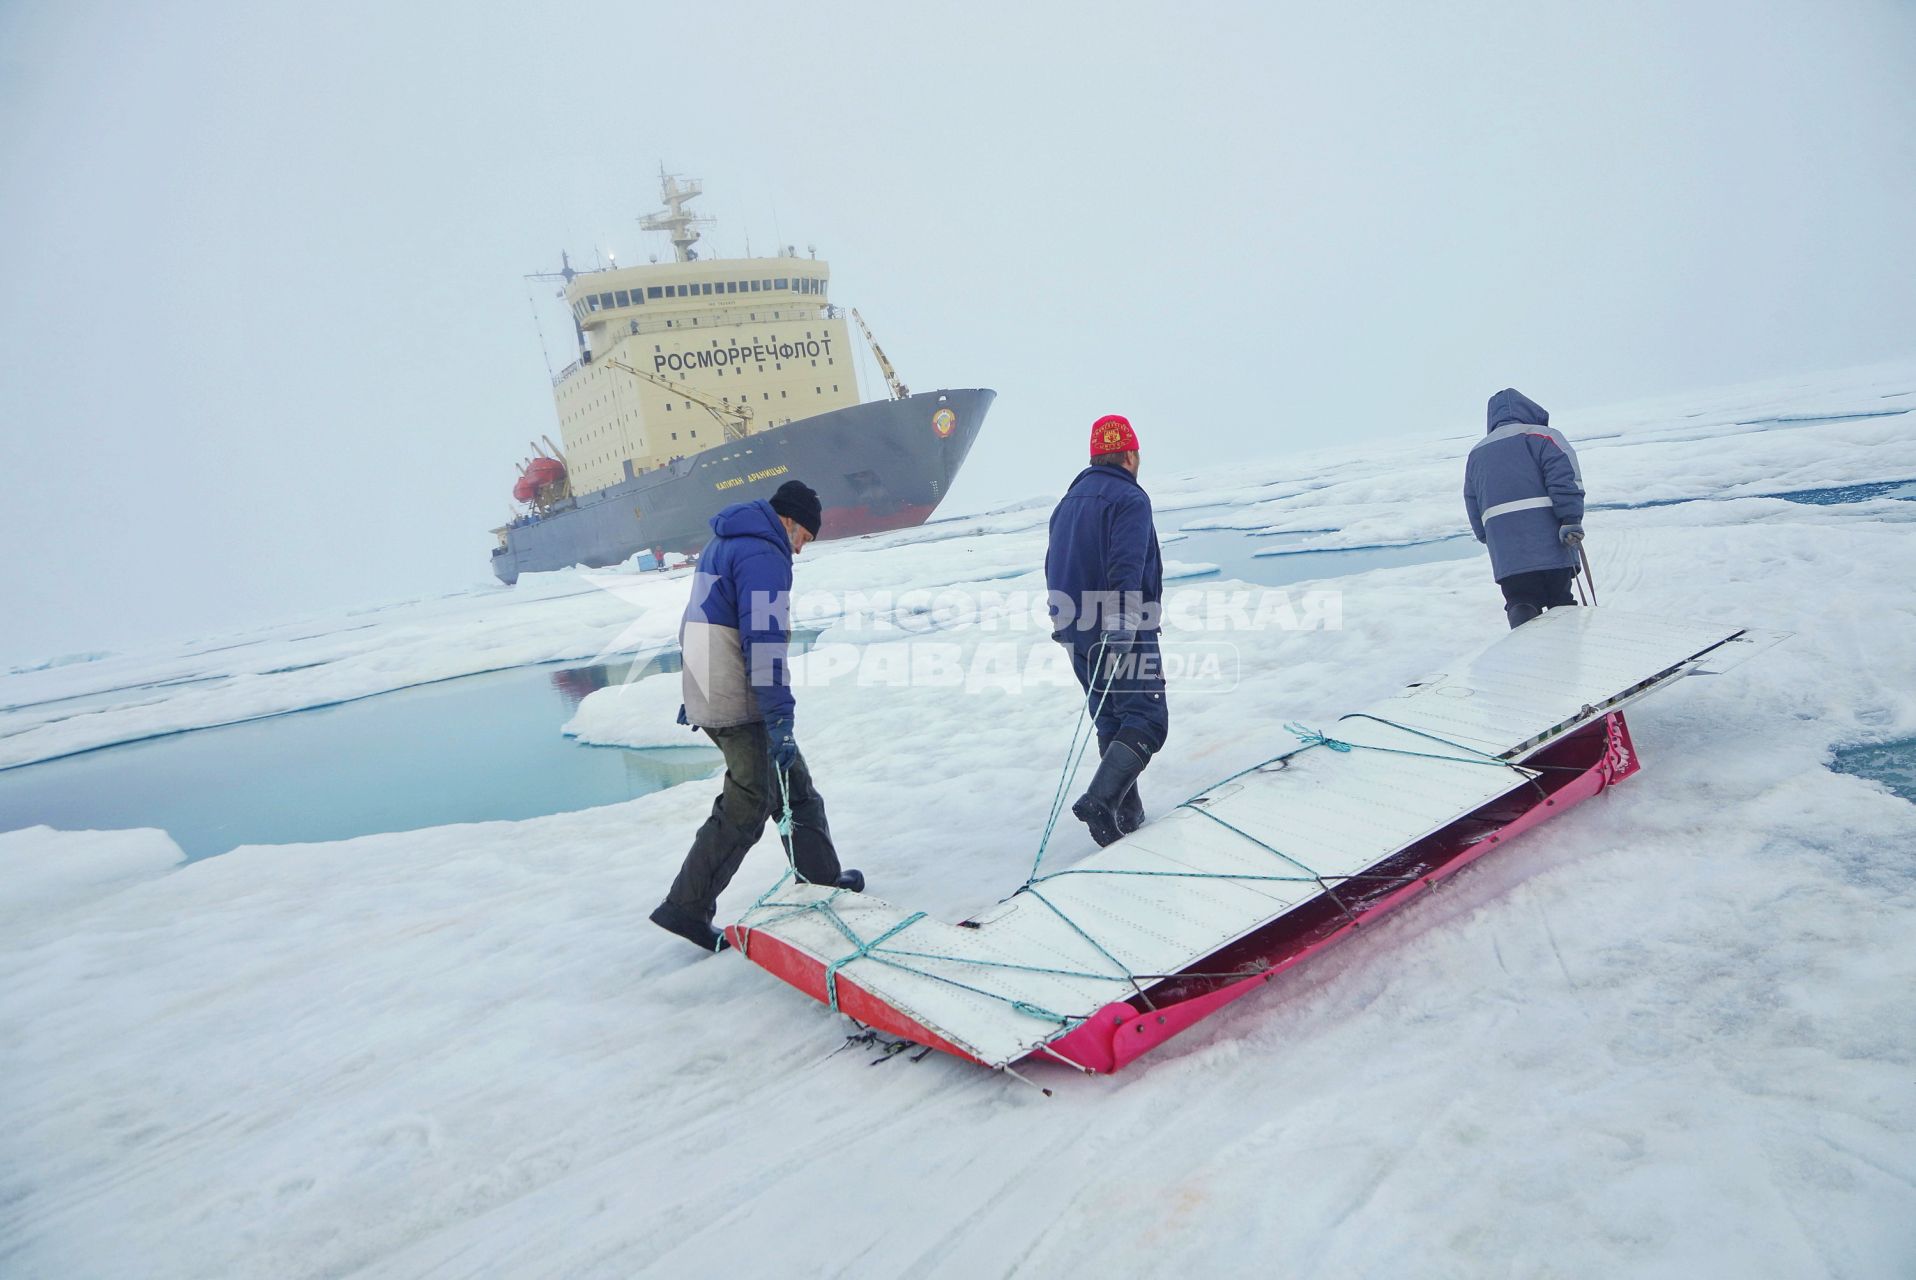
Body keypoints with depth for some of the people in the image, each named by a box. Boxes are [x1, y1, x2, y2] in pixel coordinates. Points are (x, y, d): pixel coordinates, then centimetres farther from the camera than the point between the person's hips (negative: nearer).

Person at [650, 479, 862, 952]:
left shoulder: (720, 545, 17)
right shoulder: (764, 556, -15)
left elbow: (698, 624, 23)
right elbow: (764, 641, -23)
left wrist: (695, 696, 28)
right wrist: (780, 721, -23)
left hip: (706, 698, 10)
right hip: (743, 707, -10)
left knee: (795, 787, 18)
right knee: (745, 808, -1)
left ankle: (821, 877, 29)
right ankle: (687, 909, 4)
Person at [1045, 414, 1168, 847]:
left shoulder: (1068, 501, 17)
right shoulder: (1130, 498, -8)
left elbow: (1053, 567, 21)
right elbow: (1127, 568, -22)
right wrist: (1124, 623, -29)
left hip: (1076, 632, 8)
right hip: (1121, 633, -8)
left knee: (1110, 721, 15)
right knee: (1147, 719, -7)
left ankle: (1126, 813, 17)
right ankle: (1100, 800, -23)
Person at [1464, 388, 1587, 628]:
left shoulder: (1476, 453, 20)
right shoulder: (1541, 436, 4)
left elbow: (1474, 513, 21)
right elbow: (1565, 479, -12)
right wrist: (1572, 523, -13)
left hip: (1505, 559, 3)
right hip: (1549, 548, -3)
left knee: (1520, 606, 2)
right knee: (1562, 608, 9)